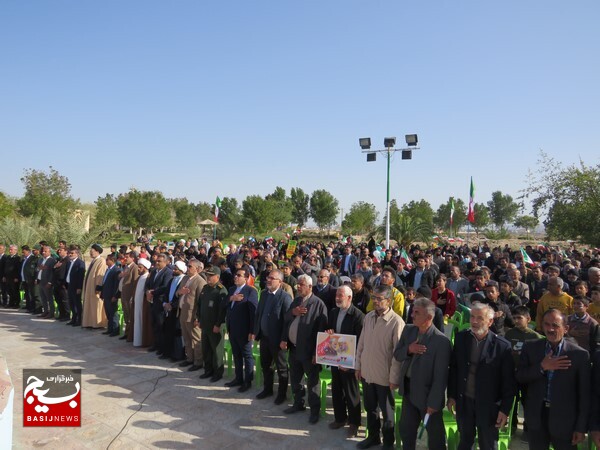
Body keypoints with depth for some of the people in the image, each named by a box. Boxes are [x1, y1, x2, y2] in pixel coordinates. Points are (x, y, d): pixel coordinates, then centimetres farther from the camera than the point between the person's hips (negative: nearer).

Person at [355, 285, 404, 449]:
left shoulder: (396, 322, -20)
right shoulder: (368, 317, -1)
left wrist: (394, 379, -13)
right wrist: (358, 366, 10)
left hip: (384, 376, -5)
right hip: (367, 372, 5)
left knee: (387, 412, 16)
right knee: (370, 408, 23)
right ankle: (373, 436, 44)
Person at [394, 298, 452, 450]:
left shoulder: (441, 341, -23)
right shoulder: (408, 330, -3)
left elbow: (440, 376, -20)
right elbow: (397, 355, 3)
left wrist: (433, 403, -17)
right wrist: (408, 350, -18)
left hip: (427, 394, -6)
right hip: (408, 390, 6)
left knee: (435, 435, 16)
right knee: (405, 429, 21)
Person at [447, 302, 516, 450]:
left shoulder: (502, 346, -15)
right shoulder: (461, 337, -4)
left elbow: (508, 382, -10)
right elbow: (454, 368, 3)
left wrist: (505, 409, -9)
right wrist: (451, 395, 3)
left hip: (488, 405, -3)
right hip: (463, 401, 3)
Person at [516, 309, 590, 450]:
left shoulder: (579, 354, -9)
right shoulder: (530, 347, -2)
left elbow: (584, 394, -6)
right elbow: (519, 376, -4)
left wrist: (581, 427, -5)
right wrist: (542, 367, -19)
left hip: (564, 420, -2)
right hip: (536, 416, 2)